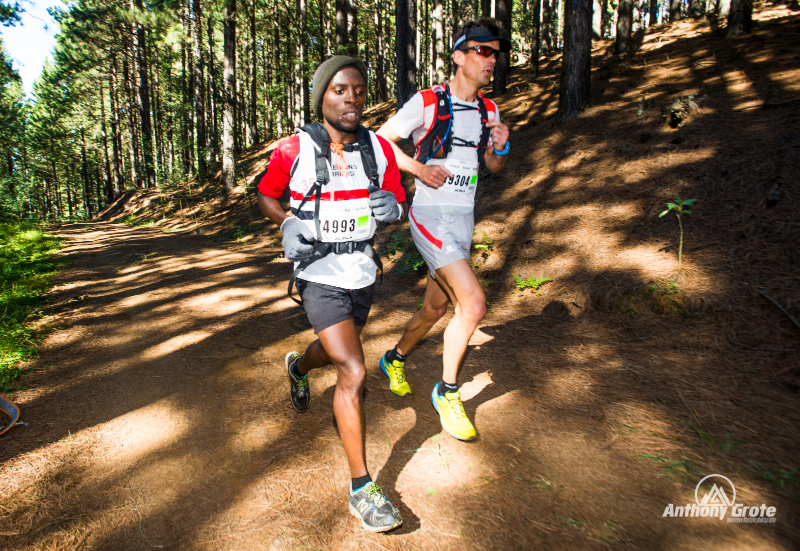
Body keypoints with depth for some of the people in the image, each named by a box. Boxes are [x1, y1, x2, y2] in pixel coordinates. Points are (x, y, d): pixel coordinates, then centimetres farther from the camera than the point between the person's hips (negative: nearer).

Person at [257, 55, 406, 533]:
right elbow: (266, 196, 5)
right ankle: (361, 487, 1)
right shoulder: (294, 150, -11)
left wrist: (392, 208, -17)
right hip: (320, 277, -5)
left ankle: (298, 368, 64)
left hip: (363, 275, 5)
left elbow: (398, 204, 6)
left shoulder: (380, 148, -2)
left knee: (338, 352, 26)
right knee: (353, 372, -15)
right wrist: (288, 224, -15)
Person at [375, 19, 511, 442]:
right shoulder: (427, 102, -8)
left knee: (435, 308, 15)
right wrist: (418, 168, -16)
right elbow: (379, 141, -4)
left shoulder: (489, 110, 10)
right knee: (473, 302, -19)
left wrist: (499, 148, -4)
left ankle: (394, 360, 42)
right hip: (430, 215, -7)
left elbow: (492, 168, 18)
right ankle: (447, 392, 1)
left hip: (464, 218, 7)